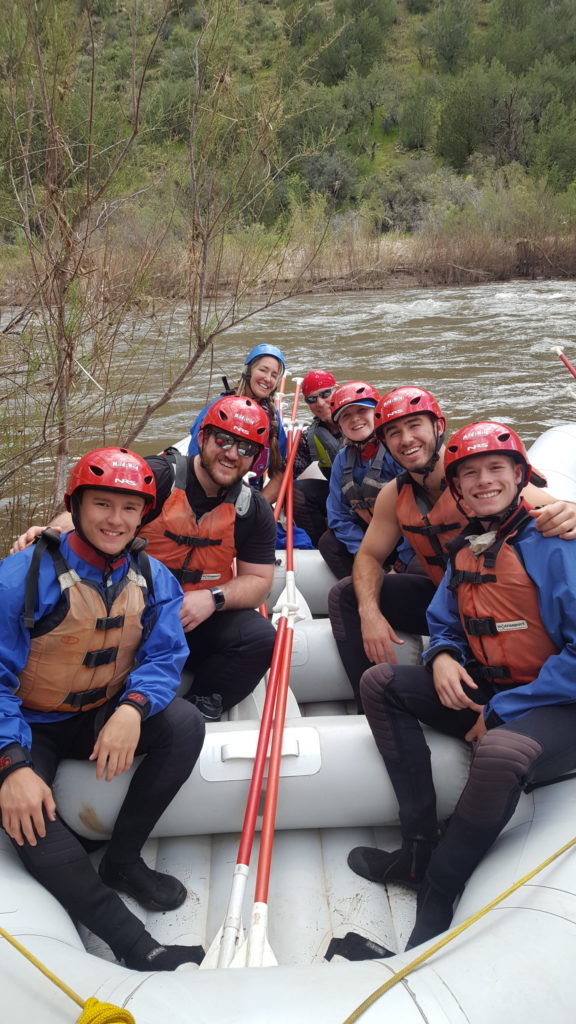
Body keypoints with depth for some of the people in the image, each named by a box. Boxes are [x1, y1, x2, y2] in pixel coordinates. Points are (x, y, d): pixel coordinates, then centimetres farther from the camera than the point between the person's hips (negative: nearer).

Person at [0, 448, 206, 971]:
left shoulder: (153, 578, -6)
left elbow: (164, 655, -9)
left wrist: (133, 709, -31)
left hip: (109, 717, 4)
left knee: (185, 724, -21)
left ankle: (122, 860, -5)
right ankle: (135, 944, -27)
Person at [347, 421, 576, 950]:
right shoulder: (465, 550, 8)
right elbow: (443, 625, 19)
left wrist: (501, 712, -18)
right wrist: (442, 658, -6)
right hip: (482, 694, 8)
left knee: (499, 753, -38)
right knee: (380, 682, -1)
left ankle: (435, 897, -14)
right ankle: (420, 847, -4)